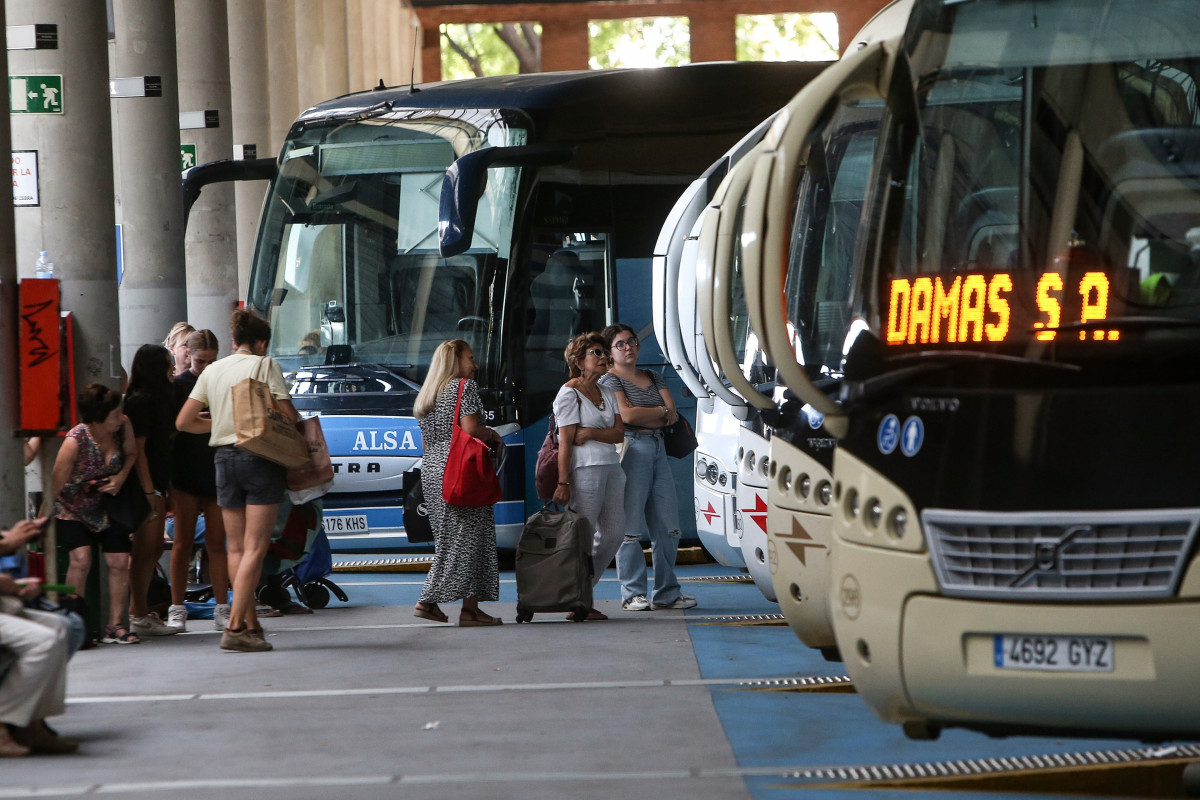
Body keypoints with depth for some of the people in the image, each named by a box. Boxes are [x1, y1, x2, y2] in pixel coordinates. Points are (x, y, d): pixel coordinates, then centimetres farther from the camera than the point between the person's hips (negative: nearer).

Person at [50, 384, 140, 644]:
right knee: (81, 558, -22)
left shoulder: (123, 426, -16)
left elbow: (131, 453, 4)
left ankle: (116, 625, 6)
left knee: (119, 561, -5)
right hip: (72, 507, -5)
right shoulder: (75, 440, -30)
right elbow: (56, 482, -21)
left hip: (106, 504, 5)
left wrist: (120, 478, -14)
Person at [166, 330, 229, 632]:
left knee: (216, 542, 3)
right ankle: (177, 609, 5)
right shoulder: (177, 386, 0)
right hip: (186, 474, -2)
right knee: (183, 541, 1)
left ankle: (222, 609, 5)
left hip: (217, 473, 2)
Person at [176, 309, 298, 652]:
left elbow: (183, 422, 10)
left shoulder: (212, 370, 12)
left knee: (236, 547, 12)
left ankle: (250, 623, 11)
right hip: (261, 457, -5)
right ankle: (235, 627, -14)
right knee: (255, 548, -6)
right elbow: (288, 414, -10)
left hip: (225, 457, 5)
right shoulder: (265, 365, -2)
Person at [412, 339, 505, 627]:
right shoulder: (465, 386, -4)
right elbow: (471, 429, -17)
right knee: (470, 537, -5)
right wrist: (493, 435, 2)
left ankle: (429, 602, 7)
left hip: (430, 469, 8)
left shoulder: (426, 395, 20)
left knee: (448, 539, 12)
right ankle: (470, 608, -7)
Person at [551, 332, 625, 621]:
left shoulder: (607, 393, 18)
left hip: (611, 467, 8)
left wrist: (591, 432, -11)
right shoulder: (570, 393, -4)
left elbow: (619, 433, 7)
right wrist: (563, 482, -17)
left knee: (614, 531, 7)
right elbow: (565, 441, -11)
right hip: (584, 468, -8)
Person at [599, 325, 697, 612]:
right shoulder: (610, 380, 1)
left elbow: (673, 415, 8)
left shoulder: (653, 377, 21)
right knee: (631, 526, -7)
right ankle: (632, 594, -2)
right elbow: (627, 415, -15)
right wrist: (662, 411, -1)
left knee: (667, 526, 4)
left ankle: (667, 593, 10)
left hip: (658, 450, 7)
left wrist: (643, 416, -7)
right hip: (631, 450, -7)